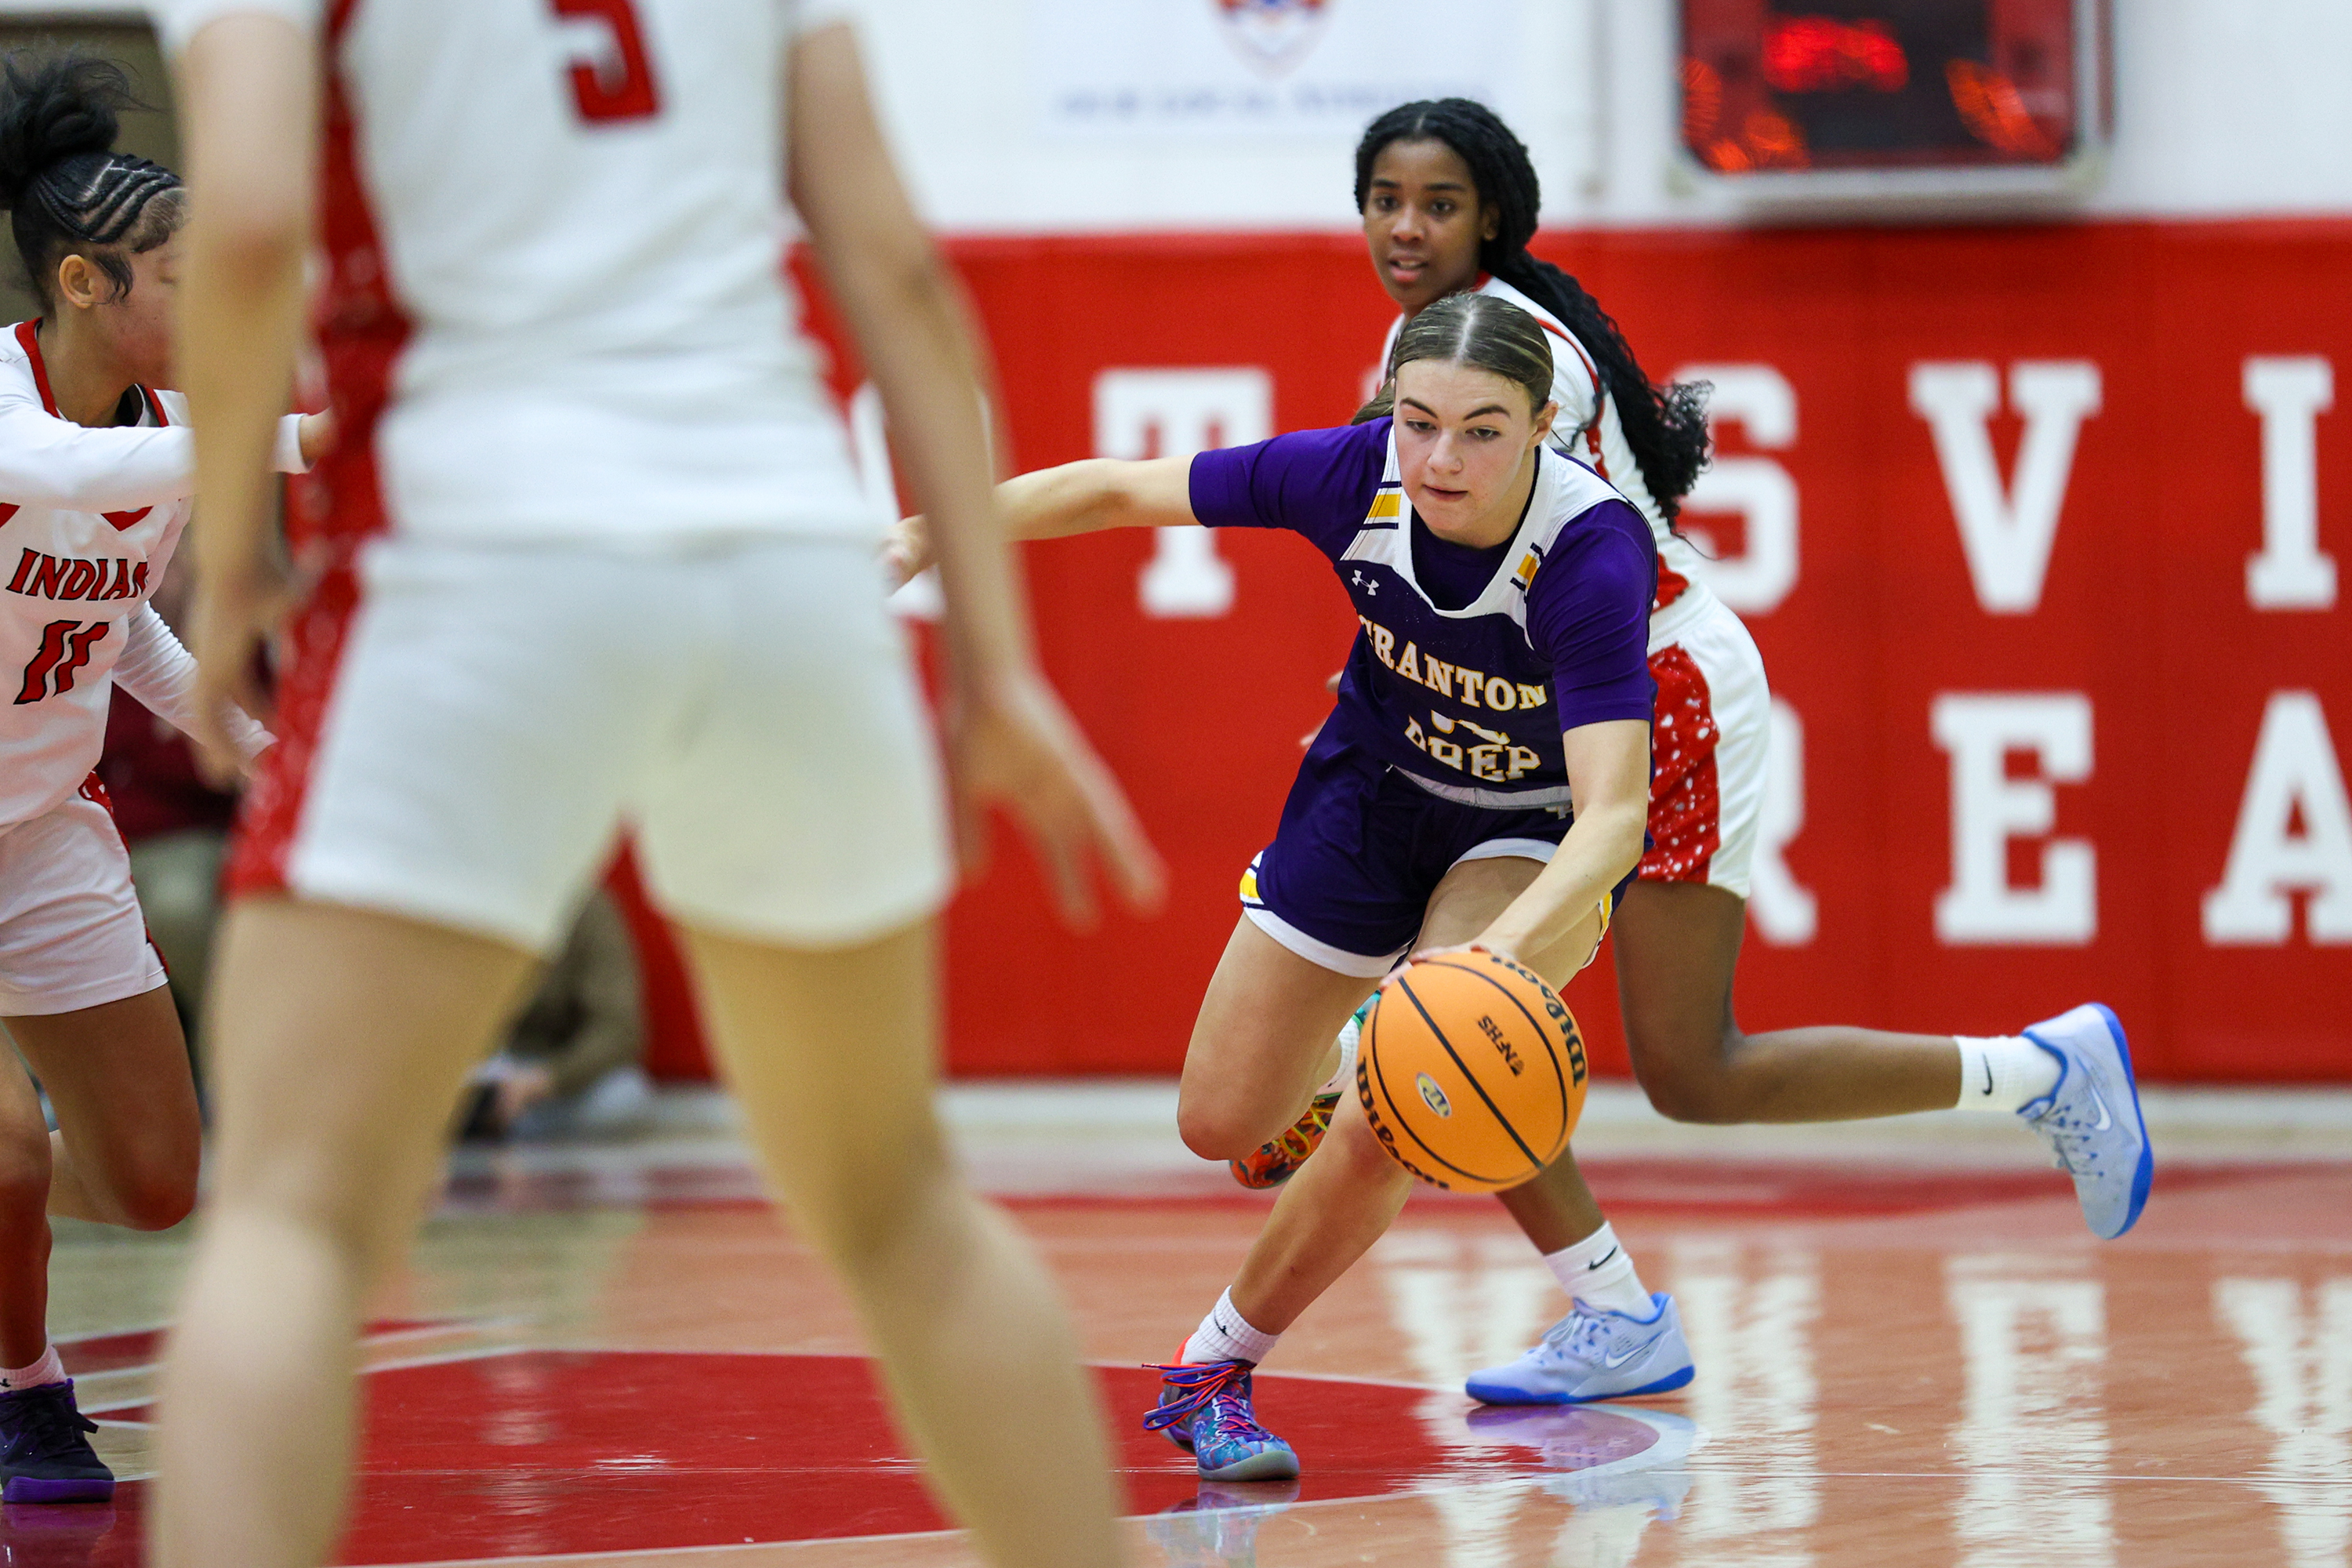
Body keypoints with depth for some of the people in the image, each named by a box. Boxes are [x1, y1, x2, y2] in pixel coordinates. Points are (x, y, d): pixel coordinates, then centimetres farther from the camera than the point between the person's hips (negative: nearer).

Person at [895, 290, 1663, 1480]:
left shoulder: (1594, 555, -37)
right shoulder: (1356, 474, -26)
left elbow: (1614, 812, -44)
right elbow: (1119, 491, -11)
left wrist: (1509, 946, -61)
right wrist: (923, 537, -14)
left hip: (1537, 837, -4)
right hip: (1373, 788, 4)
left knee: (1390, 1130, -23)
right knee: (1221, 1125, 8)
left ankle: (1215, 1369, -2)